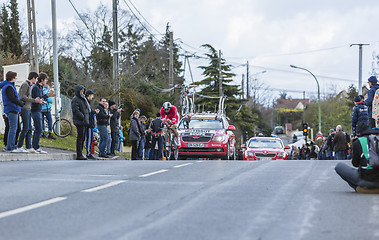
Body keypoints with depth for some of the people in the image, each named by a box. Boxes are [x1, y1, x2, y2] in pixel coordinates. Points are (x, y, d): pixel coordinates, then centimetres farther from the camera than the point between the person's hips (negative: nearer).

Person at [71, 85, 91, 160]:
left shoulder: (83, 99, 19)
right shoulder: (75, 99, -8)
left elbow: (88, 109, 24)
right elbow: (76, 110, -18)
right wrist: (83, 118, -21)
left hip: (84, 122, 9)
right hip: (79, 121, -9)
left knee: (83, 138, 10)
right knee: (80, 138, -8)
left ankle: (80, 154, 14)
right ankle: (79, 155, -7)